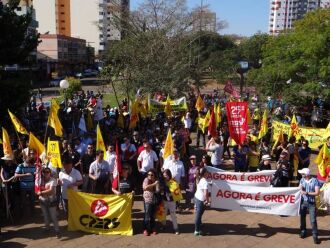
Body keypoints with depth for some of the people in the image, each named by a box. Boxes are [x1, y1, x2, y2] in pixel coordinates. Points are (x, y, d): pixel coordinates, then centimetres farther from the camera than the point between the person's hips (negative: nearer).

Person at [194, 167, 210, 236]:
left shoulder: (200, 180, 3)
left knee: (198, 214, 25)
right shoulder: (205, 182, -23)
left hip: (196, 197, 8)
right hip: (201, 200, -8)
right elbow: (206, 193, -29)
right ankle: (197, 231, 10)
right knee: (198, 215, 1)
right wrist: (208, 200, -12)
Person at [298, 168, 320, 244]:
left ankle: (315, 236, 4)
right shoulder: (302, 180, 2)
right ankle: (303, 231, 32)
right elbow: (300, 189, -3)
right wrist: (301, 190, -25)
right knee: (302, 217, 14)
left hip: (311, 203, -4)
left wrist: (307, 193, -19)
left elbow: (317, 192, -15)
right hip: (303, 202, 4)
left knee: (313, 220, -5)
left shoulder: (315, 180, -12)